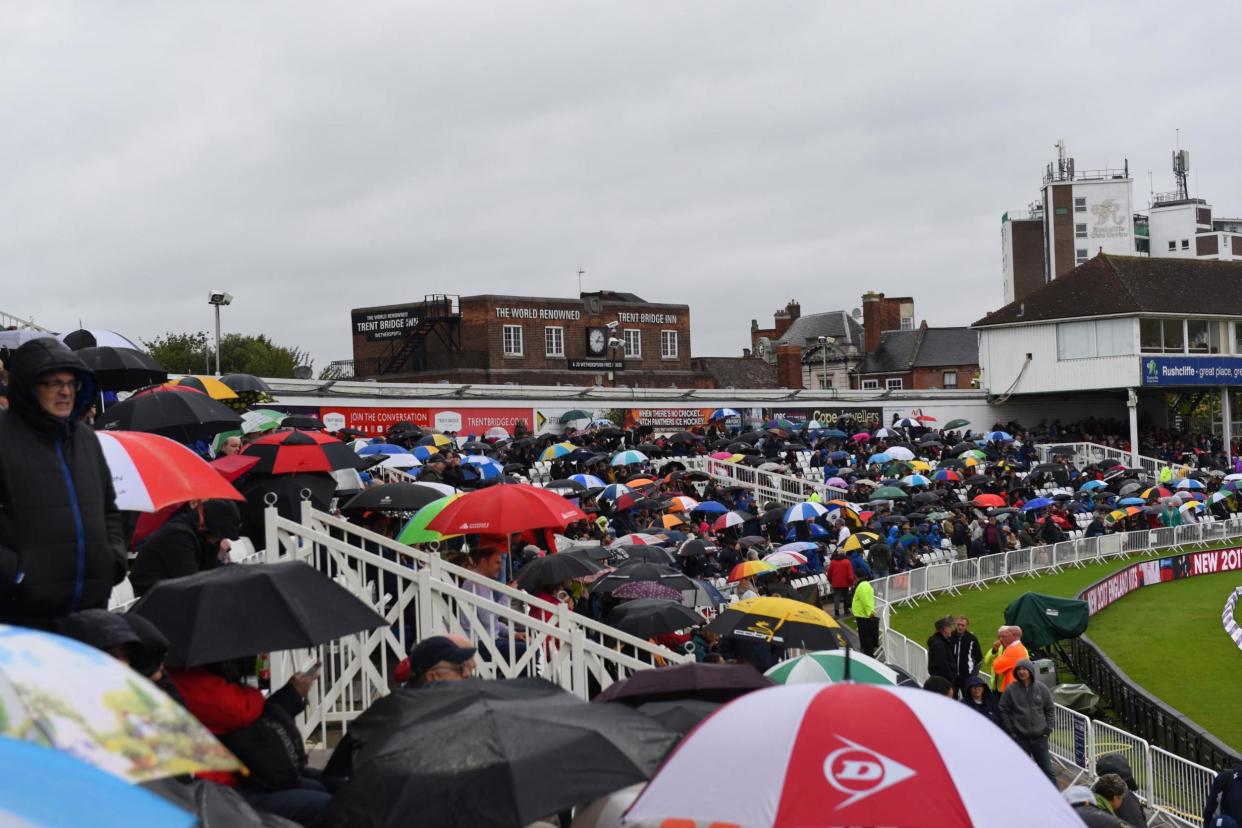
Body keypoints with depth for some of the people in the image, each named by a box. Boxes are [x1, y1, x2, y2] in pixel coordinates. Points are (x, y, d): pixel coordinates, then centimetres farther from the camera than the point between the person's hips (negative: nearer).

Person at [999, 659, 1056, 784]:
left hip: (1040, 737, 1)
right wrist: (1011, 730, -4)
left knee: (1047, 769, 5)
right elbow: (1004, 711, 2)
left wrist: (1049, 728, 1)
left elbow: (1050, 709, 9)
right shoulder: (1010, 690, -2)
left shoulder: (1041, 689, 3)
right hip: (1020, 738, -1)